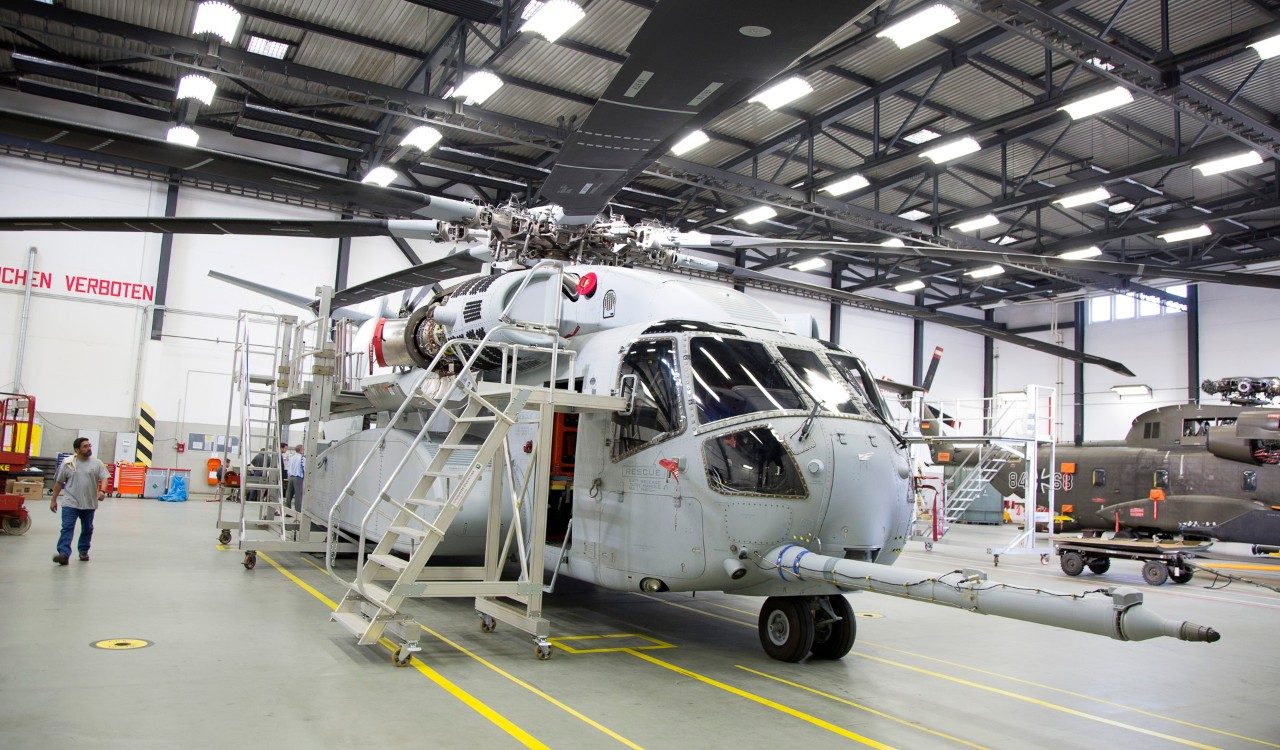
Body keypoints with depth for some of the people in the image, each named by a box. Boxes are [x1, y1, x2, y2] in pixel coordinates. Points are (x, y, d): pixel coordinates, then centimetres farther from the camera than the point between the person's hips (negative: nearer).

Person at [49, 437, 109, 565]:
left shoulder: (97, 463, 3)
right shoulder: (68, 463, 1)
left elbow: (104, 478, -3)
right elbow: (58, 482, 6)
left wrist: (102, 491, -22)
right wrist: (53, 500, 7)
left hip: (89, 504, 2)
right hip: (70, 503, -2)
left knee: (87, 529, 13)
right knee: (67, 528, -12)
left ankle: (83, 551, 28)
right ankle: (64, 554, -19)